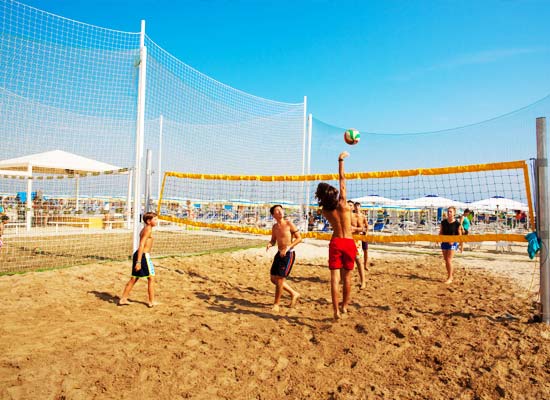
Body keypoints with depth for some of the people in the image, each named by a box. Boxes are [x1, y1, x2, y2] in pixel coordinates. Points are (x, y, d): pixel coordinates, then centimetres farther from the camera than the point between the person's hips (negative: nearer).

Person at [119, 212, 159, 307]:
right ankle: (151, 301, 8)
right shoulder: (148, 230, -13)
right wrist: (139, 261, -23)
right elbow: (141, 245, -20)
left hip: (138, 254, 9)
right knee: (151, 278, 1)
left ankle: (123, 299, 22)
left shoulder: (144, 229, 16)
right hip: (144, 255, -9)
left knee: (134, 278, 16)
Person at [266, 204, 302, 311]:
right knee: (274, 279, 10)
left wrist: (287, 248, -19)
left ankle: (276, 304, 10)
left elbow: (299, 238, -10)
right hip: (279, 253, 7)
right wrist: (269, 244, -6)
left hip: (288, 254, -7)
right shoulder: (274, 227, 7)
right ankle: (294, 294, 27)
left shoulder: (289, 224, -10)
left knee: (279, 279, -7)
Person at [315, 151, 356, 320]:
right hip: (349, 242, -1)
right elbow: (342, 179, -5)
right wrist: (341, 160, 0)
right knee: (347, 277, 12)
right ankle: (344, 306, 23)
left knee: (335, 277, 0)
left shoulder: (325, 210, -3)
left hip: (335, 242, 1)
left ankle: (336, 311, -2)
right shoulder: (342, 203, -10)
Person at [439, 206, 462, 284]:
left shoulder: (457, 223, -8)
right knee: (446, 260, 10)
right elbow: (441, 232, 10)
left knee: (449, 260, -11)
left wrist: (453, 241, -17)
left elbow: (459, 235, -5)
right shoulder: (443, 222, 3)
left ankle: (450, 278, -1)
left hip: (452, 243, -5)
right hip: (444, 242, 5)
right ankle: (449, 276, 24)